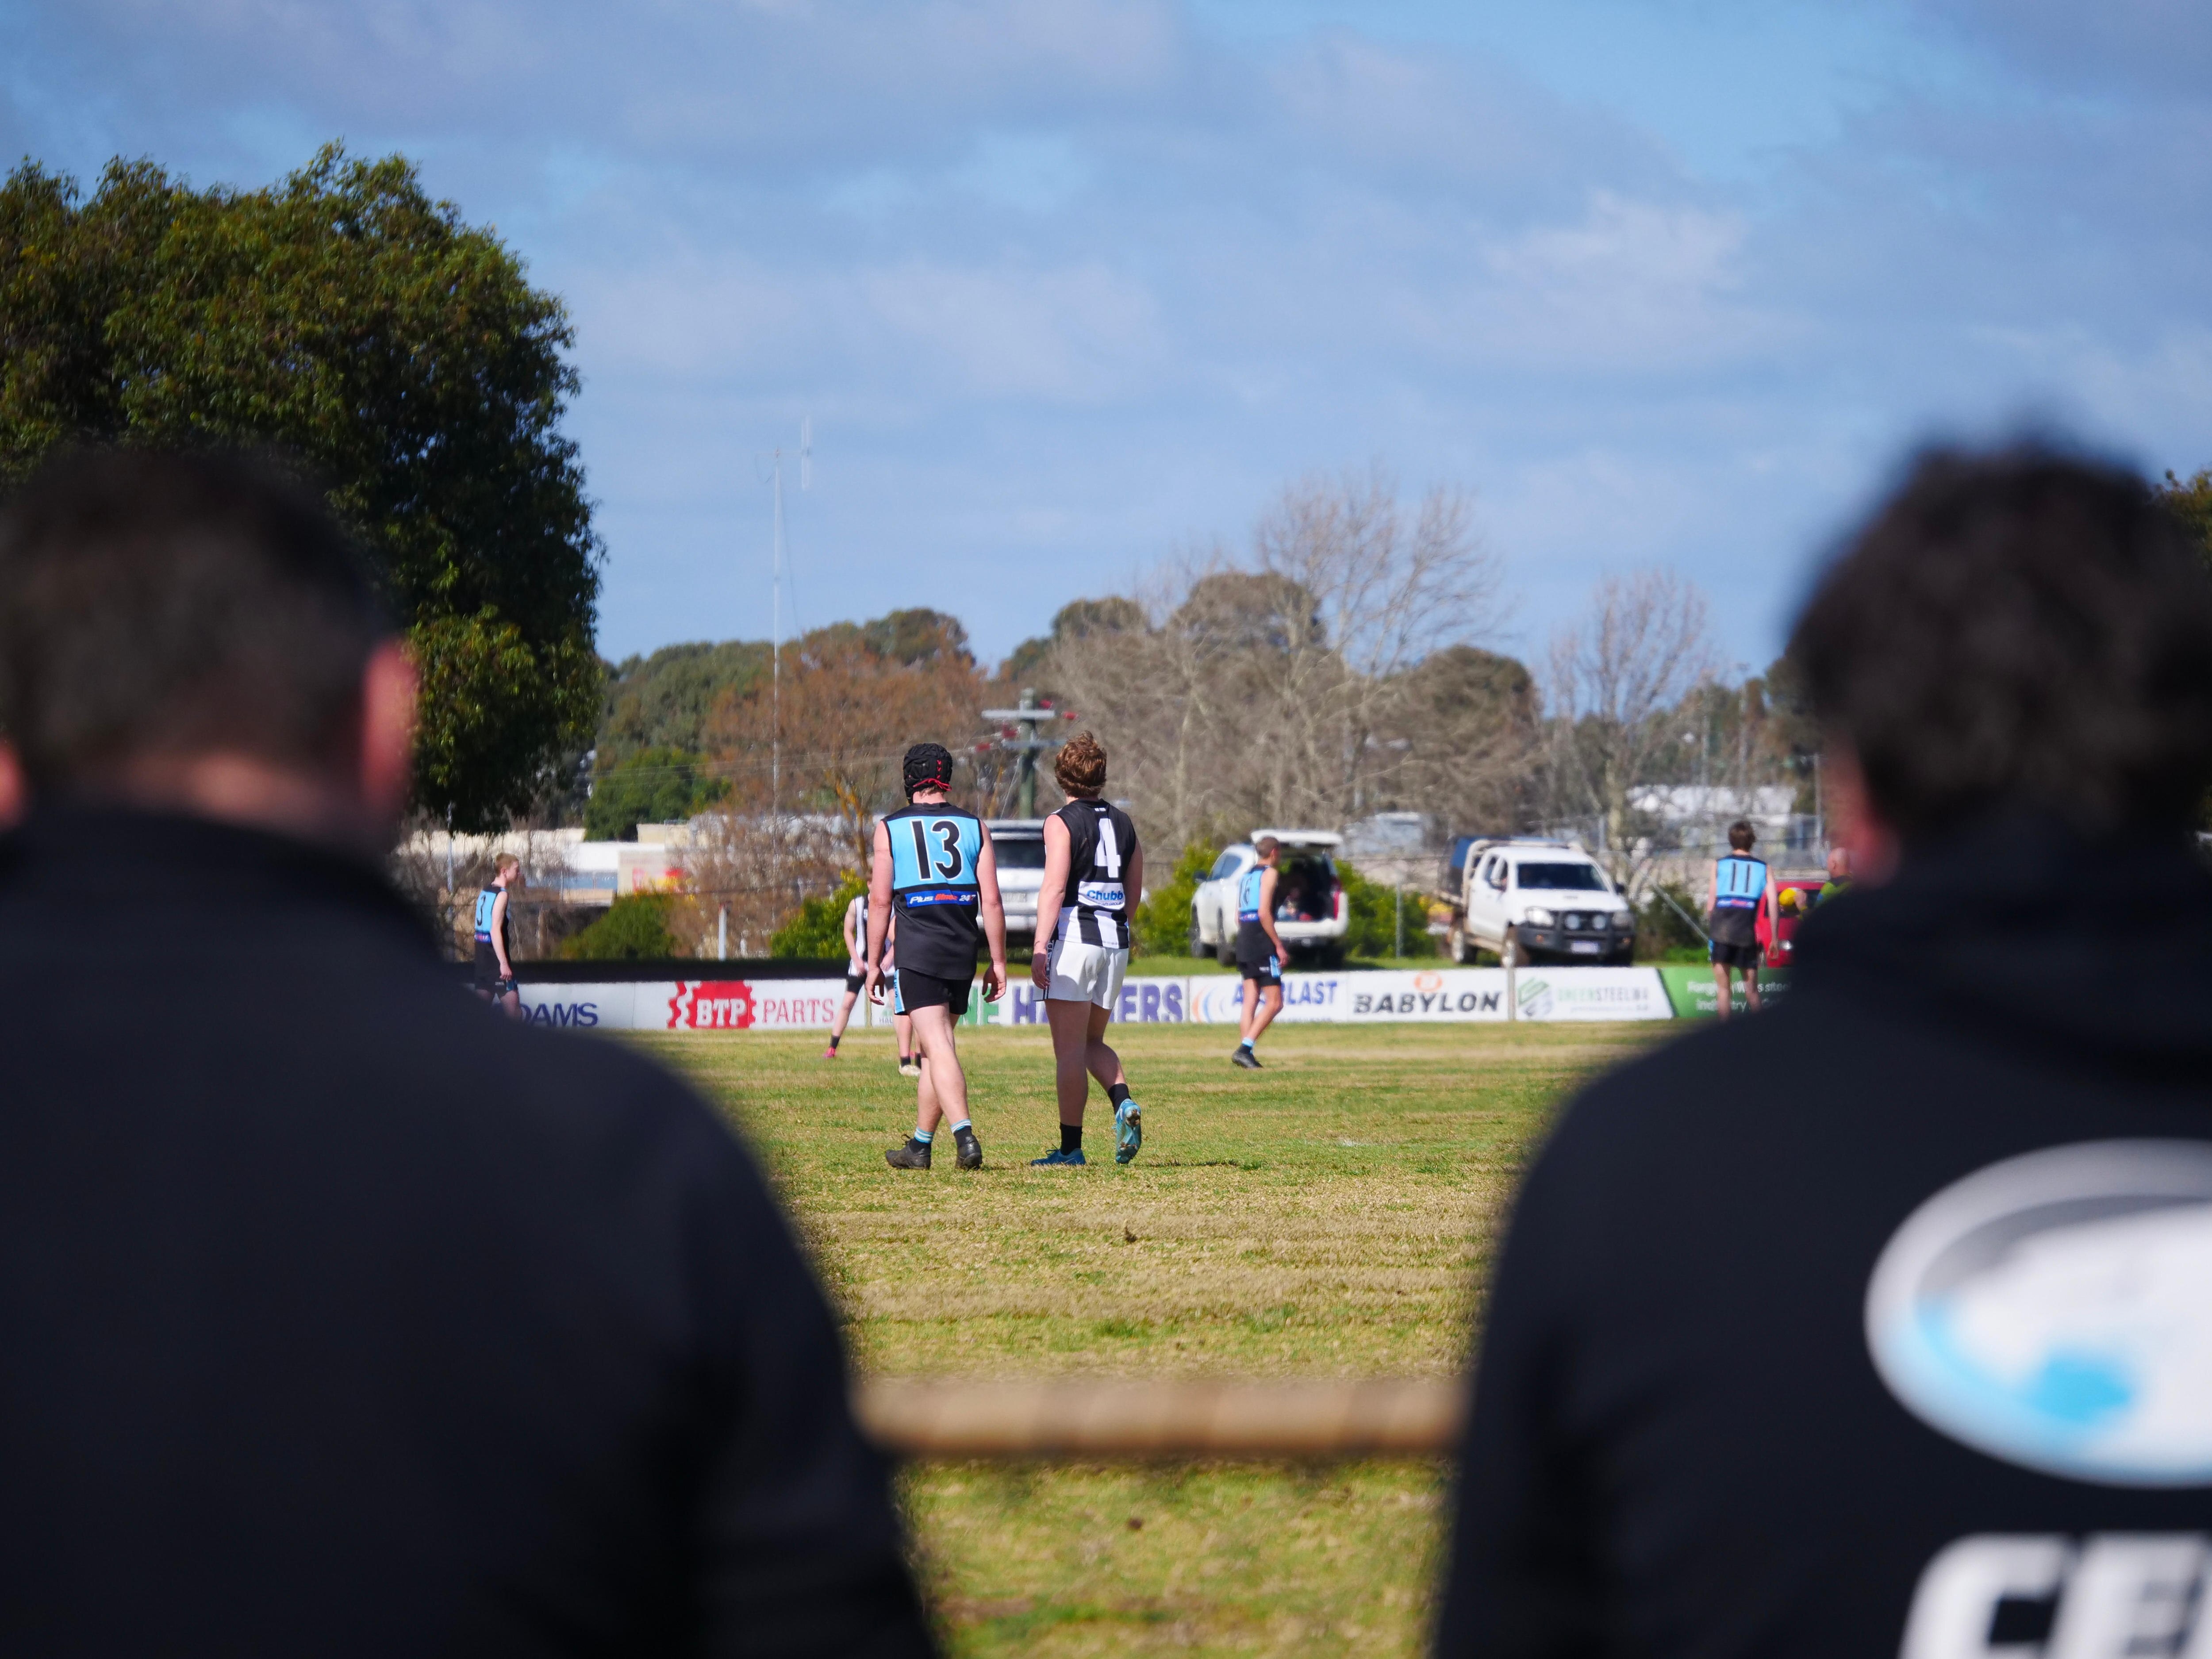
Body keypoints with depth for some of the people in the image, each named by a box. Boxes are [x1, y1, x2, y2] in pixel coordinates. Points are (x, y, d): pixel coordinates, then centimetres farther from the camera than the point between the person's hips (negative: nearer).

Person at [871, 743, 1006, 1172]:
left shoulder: (889, 828, 2)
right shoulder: (974, 826, 7)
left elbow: (880, 901, -1)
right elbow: (991, 900, 3)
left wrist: (874, 964, 5)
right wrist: (998, 961, 7)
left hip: (917, 951, -4)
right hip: (962, 952, 4)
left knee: (939, 1048, -10)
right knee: (931, 1050, 16)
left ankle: (965, 1136, -27)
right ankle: (920, 1145, 22)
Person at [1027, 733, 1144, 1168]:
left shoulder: (1062, 823, -6)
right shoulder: (1123, 823, 13)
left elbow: (1054, 888, -16)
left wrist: (1040, 948, -19)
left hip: (1073, 938, -6)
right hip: (1116, 944, 6)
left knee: (1069, 1049, -3)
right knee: (1093, 1042, 18)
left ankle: (1071, 1147, -3)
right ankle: (1124, 1103, -8)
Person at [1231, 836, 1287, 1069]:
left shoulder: (1246, 876, 18)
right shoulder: (1269, 873, -6)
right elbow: (1264, 912, -16)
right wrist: (1279, 945, -13)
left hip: (1244, 942, 8)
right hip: (1262, 944, -8)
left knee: (1251, 1002, 8)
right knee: (1274, 1003, -6)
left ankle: (1246, 1054, 1)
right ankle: (1245, 1048, -17)